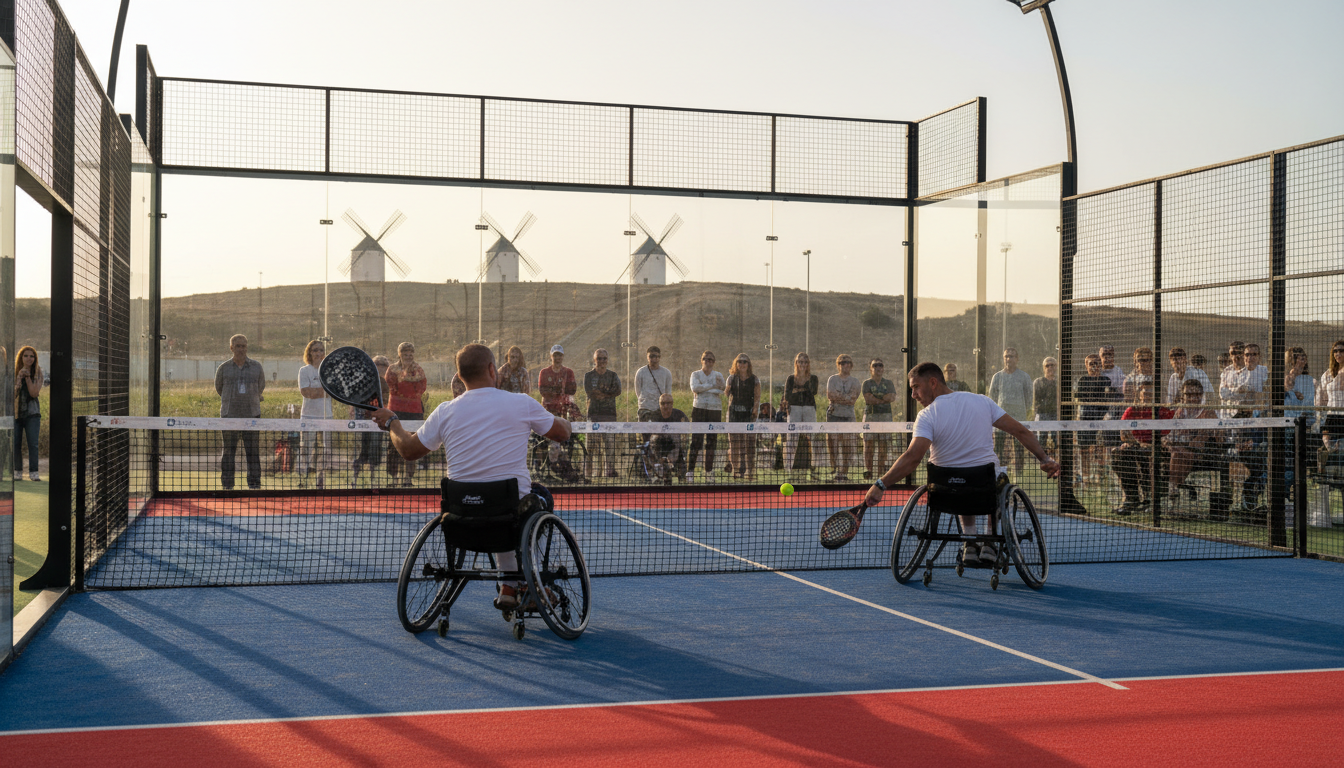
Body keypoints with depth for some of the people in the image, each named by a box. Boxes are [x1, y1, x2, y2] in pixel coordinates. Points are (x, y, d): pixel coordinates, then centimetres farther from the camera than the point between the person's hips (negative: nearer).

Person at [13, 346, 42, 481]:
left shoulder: (38, 373, 2)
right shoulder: (14, 372, 3)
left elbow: (34, 393, -7)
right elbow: (12, 393, -5)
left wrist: (28, 377, -11)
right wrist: (19, 377, -15)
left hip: (31, 412, -1)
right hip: (15, 411, 1)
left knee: (33, 443, -9)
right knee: (16, 443, 1)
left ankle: (33, 472, -5)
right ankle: (17, 471, 12)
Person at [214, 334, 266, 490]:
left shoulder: (256, 367, 6)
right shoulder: (223, 368, 4)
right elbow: (218, 388, 18)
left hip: (252, 415, 0)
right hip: (229, 415, 0)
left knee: (253, 451, 0)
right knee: (228, 452, 1)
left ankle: (255, 484, 6)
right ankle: (227, 486, 7)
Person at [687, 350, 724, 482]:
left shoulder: (718, 375, 13)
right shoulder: (695, 374, 8)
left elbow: (724, 391, -1)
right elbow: (694, 388, -12)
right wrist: (712, 386, -13)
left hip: (715, 410, 2)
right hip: (699, 409, -2)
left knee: (711, 441, 3)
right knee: (696, 441, -9)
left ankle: (709, 471, 11)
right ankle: (689, 471, -9)